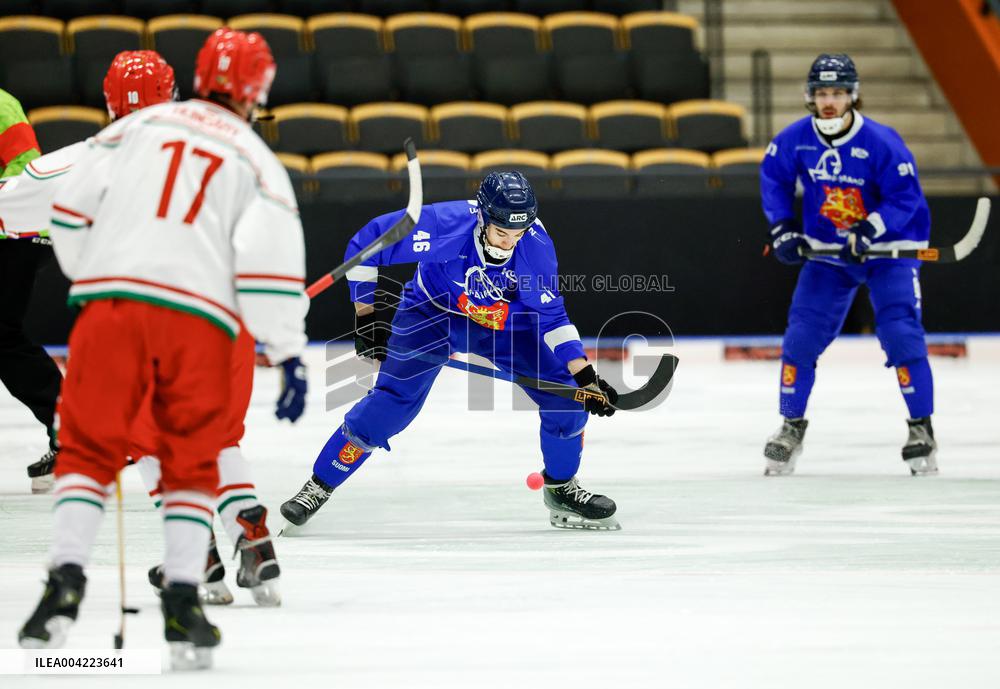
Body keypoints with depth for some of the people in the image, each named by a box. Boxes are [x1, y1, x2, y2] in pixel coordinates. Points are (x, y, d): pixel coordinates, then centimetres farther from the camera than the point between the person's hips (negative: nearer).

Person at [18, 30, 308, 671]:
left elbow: (70, 208, 11)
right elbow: (273, 261, 1)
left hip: (112, 303, 0)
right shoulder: (258, 161, 12)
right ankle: (183, 606, 3)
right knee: (192, 464, 13)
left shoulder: (137, 126, 15)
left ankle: (67, 582, -8)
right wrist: (288, 354, 7)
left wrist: (90, 276, 27)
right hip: (201, 316, 0)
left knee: (89, 446, 8)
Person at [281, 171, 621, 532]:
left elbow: (551, 316, -15)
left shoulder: (536, 244, -24)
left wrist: (584, 373, -25)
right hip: (431, 314, -3)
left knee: (566, 396, -10)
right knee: (391, 402, -18)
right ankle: (318, 487, -3)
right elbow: (365, 245, -21)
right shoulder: (442, 224, -33)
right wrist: (366, 316, -13)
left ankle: (561, 488, 14)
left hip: (504, 323, 3)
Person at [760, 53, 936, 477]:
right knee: (802, 334, -2)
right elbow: (772, 176, 7)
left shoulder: (882, 142, -22)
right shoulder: (796, 139, -10)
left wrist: (867, 232, -31)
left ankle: (921, 428, -3)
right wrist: (782, 227, -2)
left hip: (889, 248, -4)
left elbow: (905, 199, -19)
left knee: (901, 334, -16)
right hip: (827, 250, 4)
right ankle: (791, 427, 13)